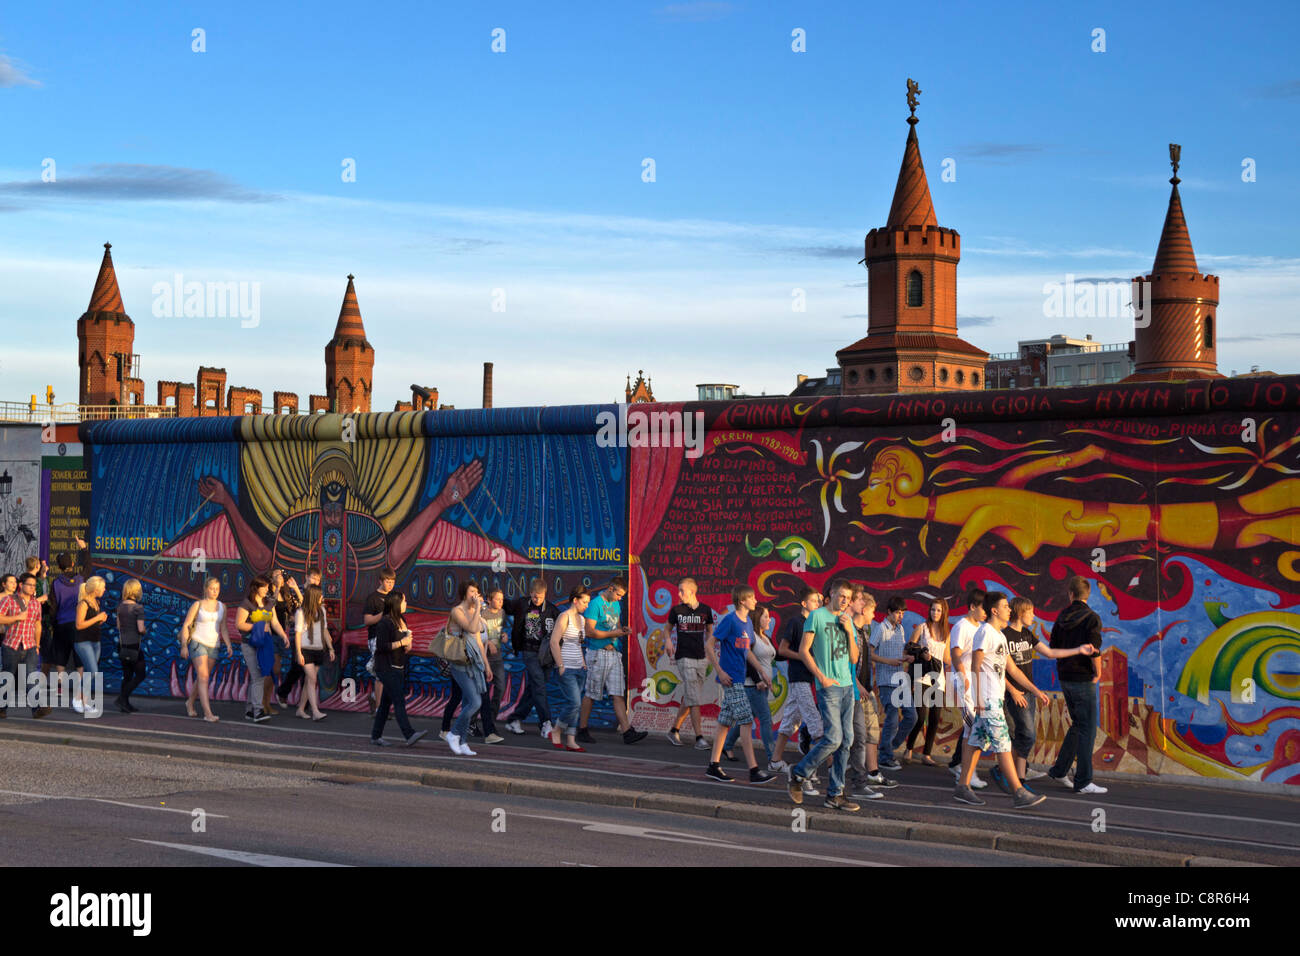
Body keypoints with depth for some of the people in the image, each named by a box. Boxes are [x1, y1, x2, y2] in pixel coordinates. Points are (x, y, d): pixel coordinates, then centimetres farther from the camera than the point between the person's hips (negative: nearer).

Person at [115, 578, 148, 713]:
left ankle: (125, 704, 15)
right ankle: (122, 697, -7)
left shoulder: (120, 606, 5)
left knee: (127, 675, 15)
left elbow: (118, 626, 12)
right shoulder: (138, 608, -15)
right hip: (134, 646, -7)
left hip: (122, 645, 7)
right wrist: (144, 631, 3)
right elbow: (141, 628, -17)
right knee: (140, 675, 5)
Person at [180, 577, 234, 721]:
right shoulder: (197, 605, -4)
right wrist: (184, 646, -9)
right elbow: (186, 625, -2)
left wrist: (228, 645, -1)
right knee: (203, 677, -14)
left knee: (202, 677, 12)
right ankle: (207, 713, -21)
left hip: (213, 645, 5)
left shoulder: (222, 607, 8)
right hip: (198, 643, -5)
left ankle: (190, 702, 37)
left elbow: (224, 628, 11)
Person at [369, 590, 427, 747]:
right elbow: (381, 646, -20)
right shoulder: (384, 623, -14)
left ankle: (376, 736, 16)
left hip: (398, 667, 9)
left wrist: (408, 645, 6)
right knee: (399, 700, -15)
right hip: (386, 668, -9)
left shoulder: (402, 620, 13)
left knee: (386, 702, 10)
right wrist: (401, 643, -16)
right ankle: (409, 735, -22)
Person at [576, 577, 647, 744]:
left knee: (619, 694, 0)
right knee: (590, 694, 1)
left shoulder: (616, 605, 15)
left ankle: (627, 731, -6)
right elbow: (589, 631, -16)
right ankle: (582, 731, 11)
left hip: (614, 653, 7)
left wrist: (622, 630, 4)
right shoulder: (595, 604, -10)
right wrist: (613, 633, -14)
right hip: (598, 653, -7)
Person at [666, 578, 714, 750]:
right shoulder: (677, 610, 1)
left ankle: (674, 730, 24)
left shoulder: (705, 610, 6)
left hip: (701, 658, 3)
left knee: (688, 699, 9)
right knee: (694, 700, -11)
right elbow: (668, 628, 15)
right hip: (684, 657, -3)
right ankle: (699, 738, -12)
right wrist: (669, 642, -5)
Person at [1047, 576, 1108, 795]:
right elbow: (1094, 650, -20)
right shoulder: (1091, 618, -13)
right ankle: (1082, 782, -3)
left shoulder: (1062, 618, 7)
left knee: (1077, 725, 19)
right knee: (1087, 729, -3)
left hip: (1065, 678, 7)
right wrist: (1097, 673, -7)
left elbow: (1054, 648, 12)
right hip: (1083, 679, -7)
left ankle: (1059, 770, 22)